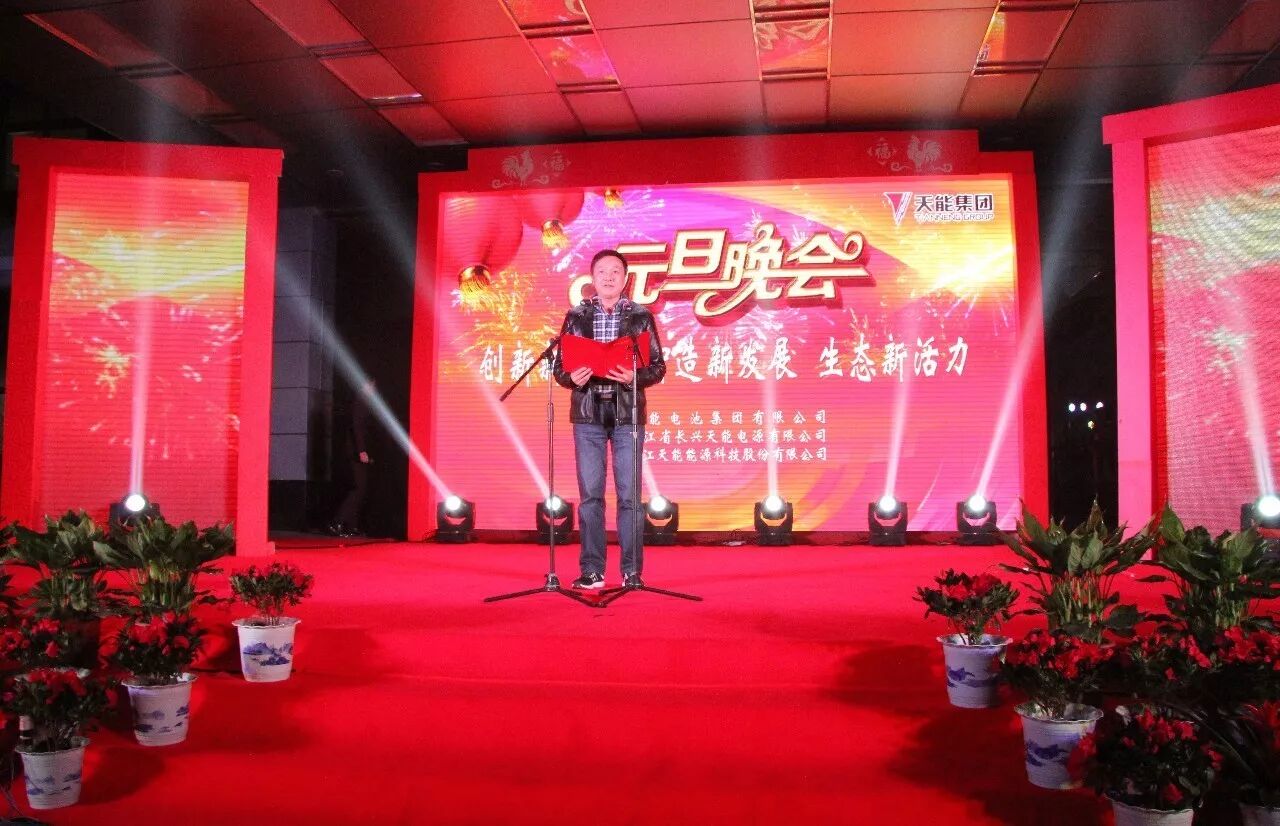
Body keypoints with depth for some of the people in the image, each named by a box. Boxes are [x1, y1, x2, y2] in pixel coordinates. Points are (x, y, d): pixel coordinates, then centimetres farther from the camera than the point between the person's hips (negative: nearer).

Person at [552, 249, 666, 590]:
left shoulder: (641, 316, 6)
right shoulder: (576, 317, 9)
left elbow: (658, 366, 3)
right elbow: (560, 366, 9)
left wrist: (633, 377, -15)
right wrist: (571, 378, -13)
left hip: (627, 414, -1)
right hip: (588, 415, 1)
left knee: (629, 494, 0)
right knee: (590, 494, 3)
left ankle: (632, 571, 7)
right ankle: (591, 571, 10)